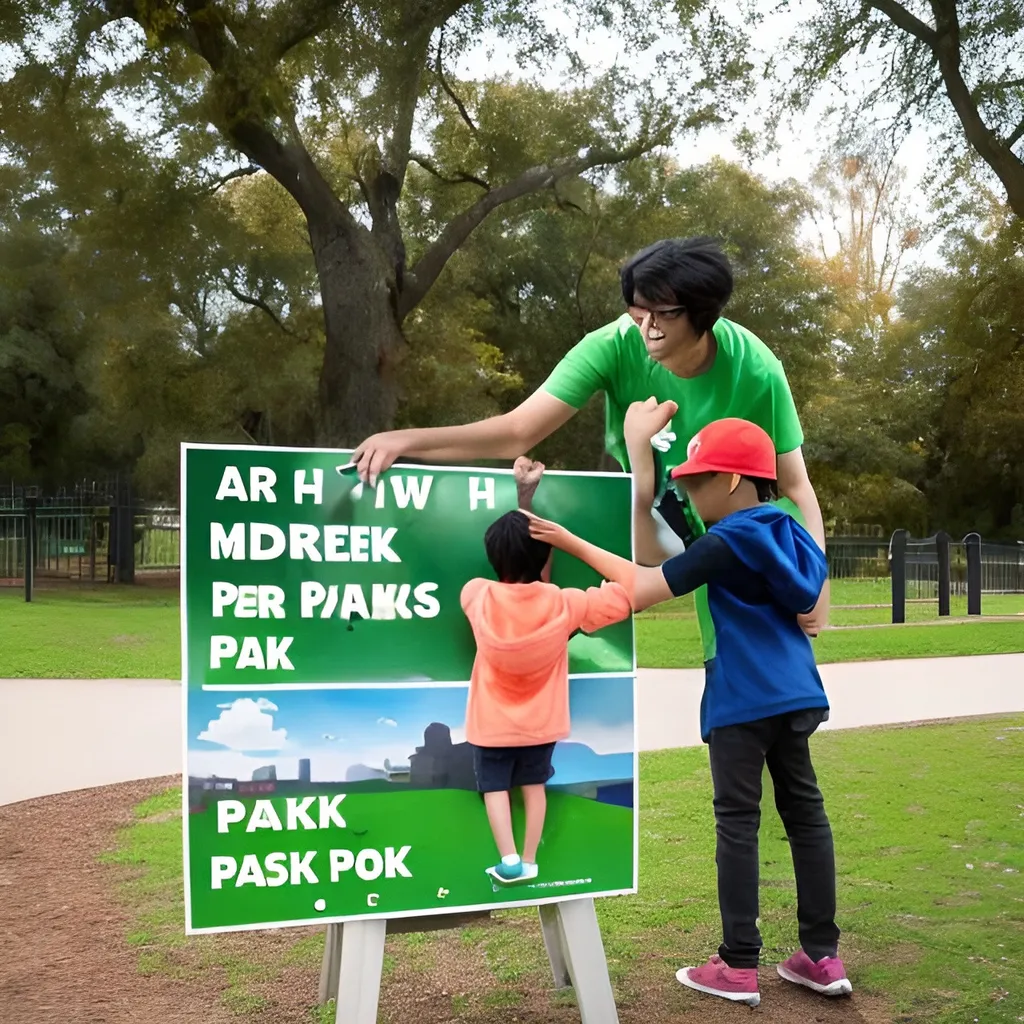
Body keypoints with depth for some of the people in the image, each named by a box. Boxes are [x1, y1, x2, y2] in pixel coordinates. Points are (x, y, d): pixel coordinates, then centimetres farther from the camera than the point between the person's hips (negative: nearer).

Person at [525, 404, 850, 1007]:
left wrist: (572, 544, -12)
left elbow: (643, 590, -17)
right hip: (796, 697, 8)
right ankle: (824, 957, 17)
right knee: (806, 815, 10)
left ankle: (739, 967, 5)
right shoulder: (787, 535, 11)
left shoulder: (728, 543, -13)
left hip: (743, 703, -8)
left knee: (738, 824, -1)